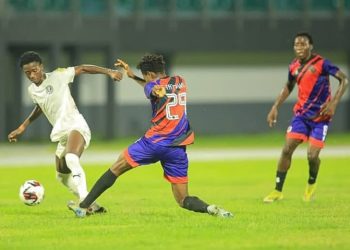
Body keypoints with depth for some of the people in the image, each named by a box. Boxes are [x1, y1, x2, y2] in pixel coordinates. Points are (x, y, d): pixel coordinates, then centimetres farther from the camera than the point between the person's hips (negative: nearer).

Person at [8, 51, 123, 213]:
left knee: (71, 158, -36)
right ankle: (93, 206, 21)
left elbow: (82, 69, -3)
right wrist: (22, 127, 36)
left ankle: (85, 200, -45)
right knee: (63, 176, 10)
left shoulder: (57, 76, -6)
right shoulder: (32, 90, 12)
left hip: (76, 126, -9)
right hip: (62, 134, 9)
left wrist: (109, 72, -11)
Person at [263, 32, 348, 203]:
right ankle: (278, 191, 1)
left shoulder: (322, 64, -14)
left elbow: (344, 80, -13)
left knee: (312, 155, -11)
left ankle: (311, 184, 22)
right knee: (287, 149, -7)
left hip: (320, 116, -5)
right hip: (301, 113, 5)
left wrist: (333, 103, -22)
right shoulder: (294, 67, 3)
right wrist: (275, 108, 13)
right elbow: (288, 87, 21)